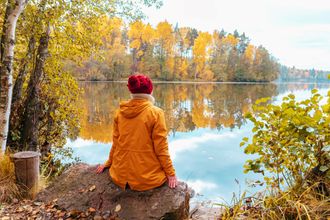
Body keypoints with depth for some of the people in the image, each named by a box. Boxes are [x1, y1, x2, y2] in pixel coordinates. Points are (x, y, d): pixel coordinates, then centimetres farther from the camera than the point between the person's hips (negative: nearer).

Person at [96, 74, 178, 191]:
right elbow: (161, 148, -12)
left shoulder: (120, 112, -1)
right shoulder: (156, 113, -14)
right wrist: (171, 174, -2)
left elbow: (116, 143, 6)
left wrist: (108, 163, 21)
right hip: (147, 178, -5)